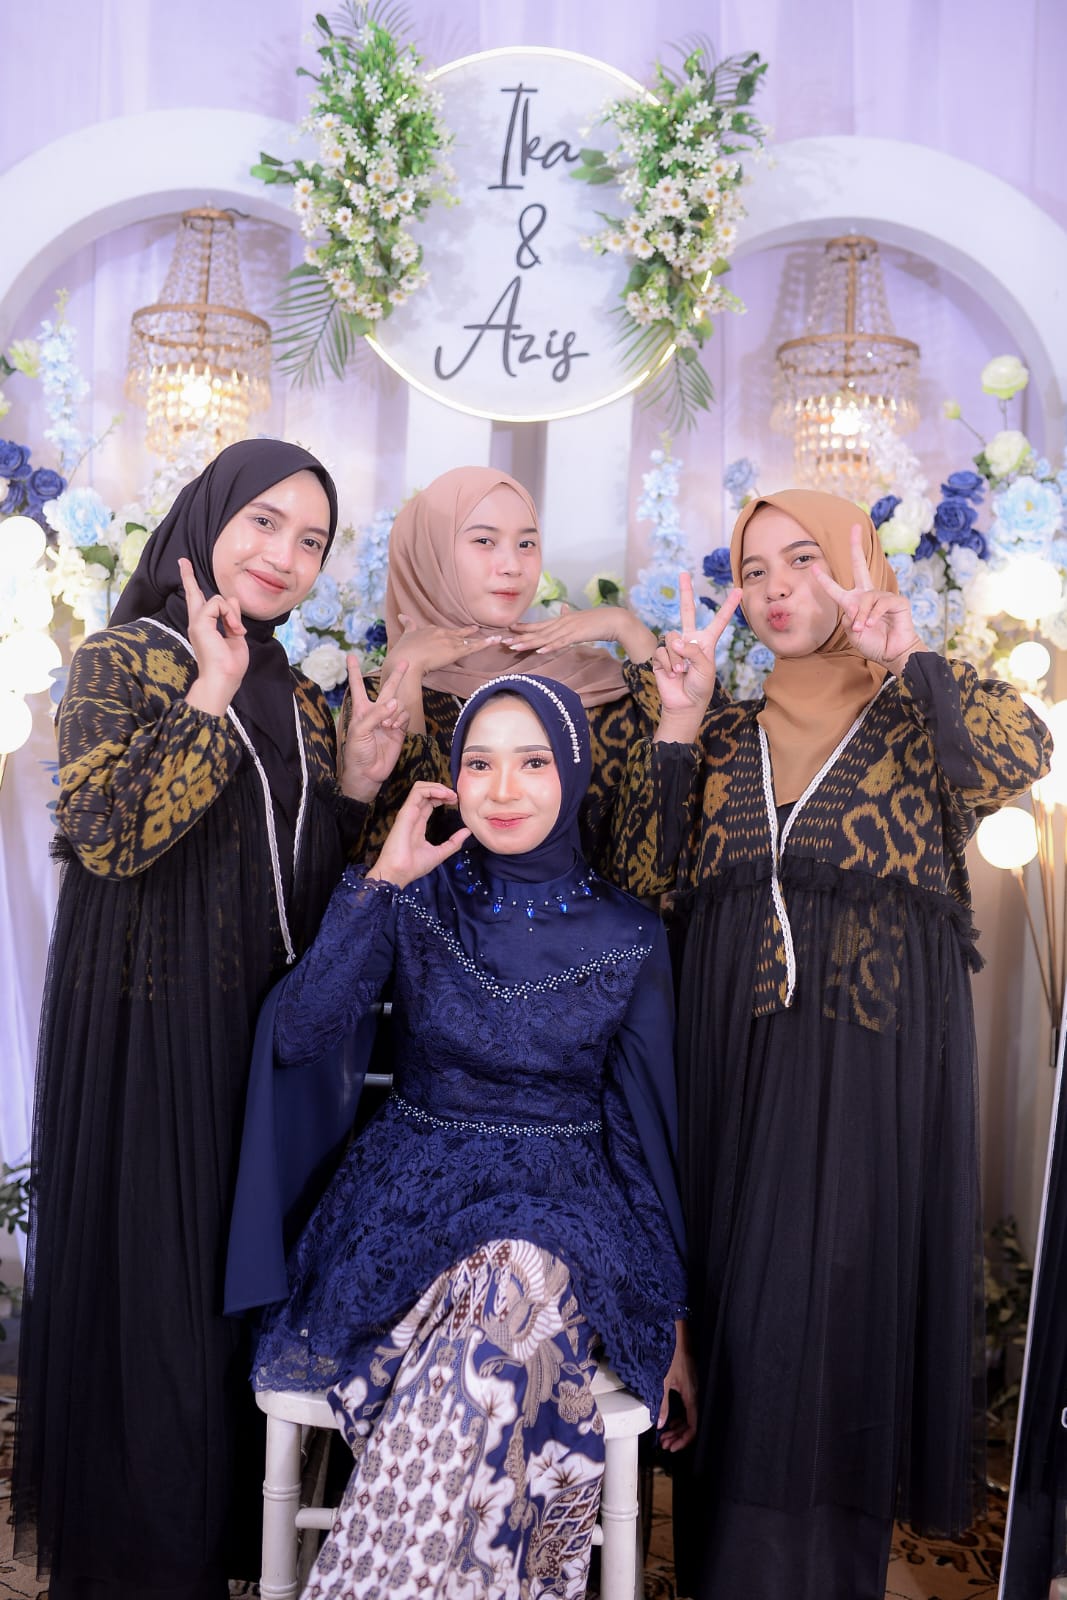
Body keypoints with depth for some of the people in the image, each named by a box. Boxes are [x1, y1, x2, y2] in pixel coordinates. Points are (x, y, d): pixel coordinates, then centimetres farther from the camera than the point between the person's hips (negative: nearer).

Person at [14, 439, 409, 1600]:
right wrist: (213, 693, -15)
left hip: (271, 1035, 6)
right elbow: (107, 835, -22)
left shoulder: (297, 699, 13)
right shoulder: (122, 662, -5)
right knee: (154, 1293, 2)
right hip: (152, 1036, -6)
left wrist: (357, 778, -1)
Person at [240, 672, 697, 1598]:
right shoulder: (415, 902, 3)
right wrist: (381, 880, -12)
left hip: (563, 1205, 0)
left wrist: (677, 1321, 6)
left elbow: (649, 1128, 7)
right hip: (415, 1196, 0)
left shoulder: (630, 937, 3)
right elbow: (297, 1039, -10)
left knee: (513, 1289, -36)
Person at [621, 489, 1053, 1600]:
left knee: (833, 1309, -4)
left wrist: (910, 660, -27)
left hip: (875, 1059, -3)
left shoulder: (920, 717, 6)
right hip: (733, 1055, 3)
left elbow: (1019, 760, -16)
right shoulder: (725, 734, 15)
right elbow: (652, 878, 3)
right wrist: (677, 728, -4)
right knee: (733, 1307, 6)